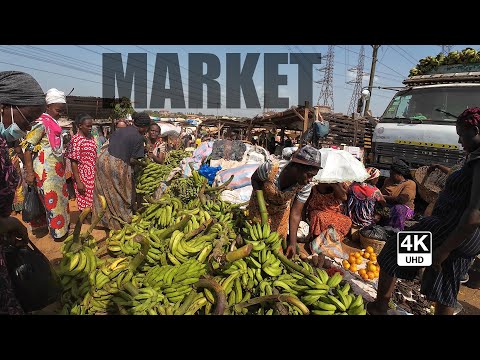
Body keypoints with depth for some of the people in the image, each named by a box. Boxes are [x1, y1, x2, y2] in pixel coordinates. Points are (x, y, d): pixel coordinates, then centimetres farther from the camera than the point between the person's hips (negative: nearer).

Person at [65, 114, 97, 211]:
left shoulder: (91, 138, 8)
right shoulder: (76, 140, -13)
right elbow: (74, 162, -15)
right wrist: (78, 182, -18)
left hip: (93, 177, 7)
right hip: (83, 178, -6)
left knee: (93, 204, 12)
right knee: (85, 207, 3)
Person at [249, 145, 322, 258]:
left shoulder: (305, 186, -30)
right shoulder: (269, 169, -39)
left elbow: (296, 214, -23)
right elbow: (254, 179, -17)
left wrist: (292, 243, -24)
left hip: (282, 210, 2)